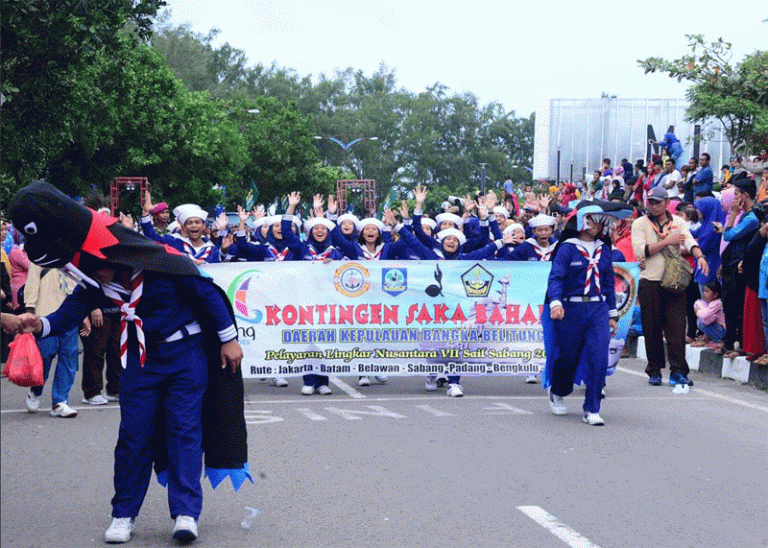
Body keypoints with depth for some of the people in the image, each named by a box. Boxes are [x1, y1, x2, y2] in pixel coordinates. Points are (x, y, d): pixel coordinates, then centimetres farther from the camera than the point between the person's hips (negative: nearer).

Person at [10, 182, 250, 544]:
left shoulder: (159, 263, -26)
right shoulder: (94, 280, -9)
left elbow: (207, 294, -17)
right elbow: (74, 309, -7)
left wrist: (228, 338, -10)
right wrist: (41, 325, -29)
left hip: (187, 352, -5)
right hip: (142, 357, 5)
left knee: (183, 428, -9)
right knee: (133, 433, 2)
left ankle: (186, 513, -7)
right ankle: (124, 514, 11)